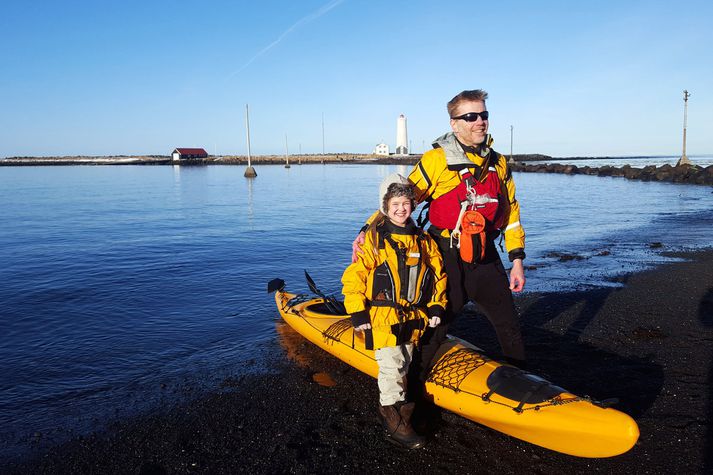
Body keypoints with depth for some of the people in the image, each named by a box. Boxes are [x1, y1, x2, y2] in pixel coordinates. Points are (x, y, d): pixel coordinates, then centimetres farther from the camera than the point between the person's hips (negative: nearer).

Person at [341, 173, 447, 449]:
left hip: (413, 318, 5)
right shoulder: (373, 239, -5)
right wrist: (358, 313, -12)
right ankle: (394, 419, 3)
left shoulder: (423, 241, 10)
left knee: (404, 365, 11)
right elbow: (353, 276, -8)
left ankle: (391, 407, 26)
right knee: (391, 365, -8)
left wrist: (436, 307, 8)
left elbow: (437, 275, 16)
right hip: (381, 316, -5)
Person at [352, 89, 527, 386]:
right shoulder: (436, 160, -9)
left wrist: (517, 259, 8)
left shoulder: (498, 164, 8)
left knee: (510, 329, 15)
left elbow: (511, 212, 12)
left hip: (486, 259, 5)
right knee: (434, 329, 5)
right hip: (447, 261, -5)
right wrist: (368, 231, -19)